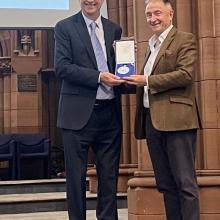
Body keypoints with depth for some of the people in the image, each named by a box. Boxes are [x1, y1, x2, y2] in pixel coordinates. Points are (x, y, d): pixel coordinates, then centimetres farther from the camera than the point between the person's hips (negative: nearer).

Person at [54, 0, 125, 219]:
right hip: (79, 113, -4)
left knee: (109, 176, 10)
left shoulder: (114, 29, 13)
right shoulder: (65, 27, 1)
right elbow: (61, 67, -9)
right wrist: (98, 77, -17)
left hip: (109, 113, 4)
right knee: (76, 176, 4)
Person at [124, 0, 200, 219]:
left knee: (184, 183, -6)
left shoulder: (184, 40, 1)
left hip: (175, 119, -7)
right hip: (152, 120, 7)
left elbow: (186, 74, -14)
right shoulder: (152, 45, 23)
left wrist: (147, 81, -13)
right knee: (165, 184, 10)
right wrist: (133, 77, 3)